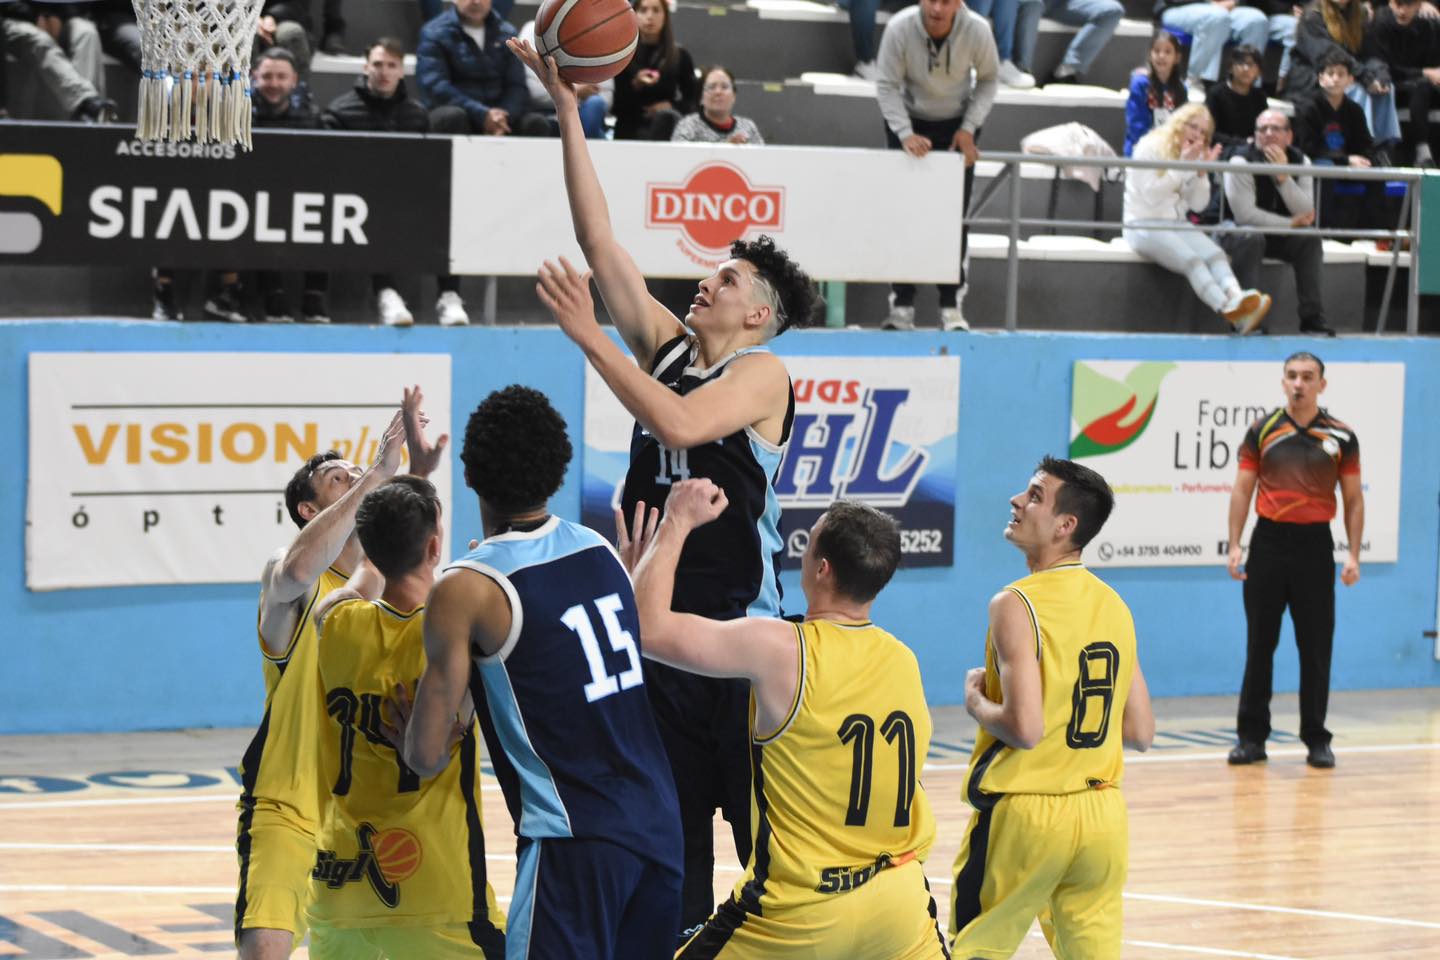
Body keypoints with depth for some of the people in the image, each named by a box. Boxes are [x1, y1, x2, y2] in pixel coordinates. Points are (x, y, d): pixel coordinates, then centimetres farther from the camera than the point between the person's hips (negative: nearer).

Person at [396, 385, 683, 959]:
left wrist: (414, 733, 14)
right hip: (660, 825, 7)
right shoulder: (600, 549, 9)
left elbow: (427, 756, -7)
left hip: (574, 839, -7)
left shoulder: (466, 589, -10)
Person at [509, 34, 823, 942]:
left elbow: (678, 423, -29)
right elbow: (600, 238, 6)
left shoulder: (762, 373, -9)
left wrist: (589, 335, -25)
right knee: (670, 825, 11)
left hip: (740, 629, -7)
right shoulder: (666, 345, 9)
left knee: (767, 825, -2)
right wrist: (569, 112, 1)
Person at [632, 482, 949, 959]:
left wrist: (677, 522, 0)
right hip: (899, 902, 5)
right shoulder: (904, 661, 3)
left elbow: (646, 626, -13)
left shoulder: (779, 650, -16)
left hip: (800, 913, -5)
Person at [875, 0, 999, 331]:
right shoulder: (899, 28, -25)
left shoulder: (976, 30, -22)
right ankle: (901, 304, 3)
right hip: (908, 121, 0)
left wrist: (969, 128, -13)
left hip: (957, 124, 0)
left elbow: (988, 79, -5)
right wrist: (905, 134, -26)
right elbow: (887, 85, -16)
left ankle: (951, 306, 4)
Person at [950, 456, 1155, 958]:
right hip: (1102, 813, 6)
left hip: (1026, 812, -6)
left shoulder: (1017, 605, -14)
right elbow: (1140, 733, 11)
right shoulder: (1114, 606, 8)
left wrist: (976, 701, -4)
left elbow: (1025, 729, -23)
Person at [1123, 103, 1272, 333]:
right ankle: (1227, 309, -55)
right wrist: (1182, 165, -16)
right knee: (1192, 260, -33)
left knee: (1216, 255, -26)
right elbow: (1151, 195, -15)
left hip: (1177, 224, 6)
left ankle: (1235, 297, -54)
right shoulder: (1150, 147, -4)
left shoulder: (1195, 156, 15)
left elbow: (1198, 205, 8)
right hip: (1144, 226, -6)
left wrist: (1202, 172, -7)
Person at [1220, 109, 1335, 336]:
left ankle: (1313, 319, -16)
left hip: (1281, 236, 4)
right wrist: (1290, 223, -21)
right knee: (1251, 238, -36)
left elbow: (1306, 213, -16)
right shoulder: (1241, 162, -19)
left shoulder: (1300, 161, -5)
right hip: (1240, 232, -4)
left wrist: (1283, 175, -28)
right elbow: (1244, 214, -26)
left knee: (1311, 239, -21)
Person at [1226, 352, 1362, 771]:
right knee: (1260, 645, 5)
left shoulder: (1341, 437, 2)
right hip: (1268, 542, 1)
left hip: (1315, 545, 0)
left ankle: (1316, 740, 11)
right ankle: (1252, 736, 12)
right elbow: (1242, 489, 5)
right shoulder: (1262, 431, 4)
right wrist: (1235, 545, -4)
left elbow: (1353, 499, 5)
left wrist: (1353, 555, -3)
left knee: (1316, 648, 2)